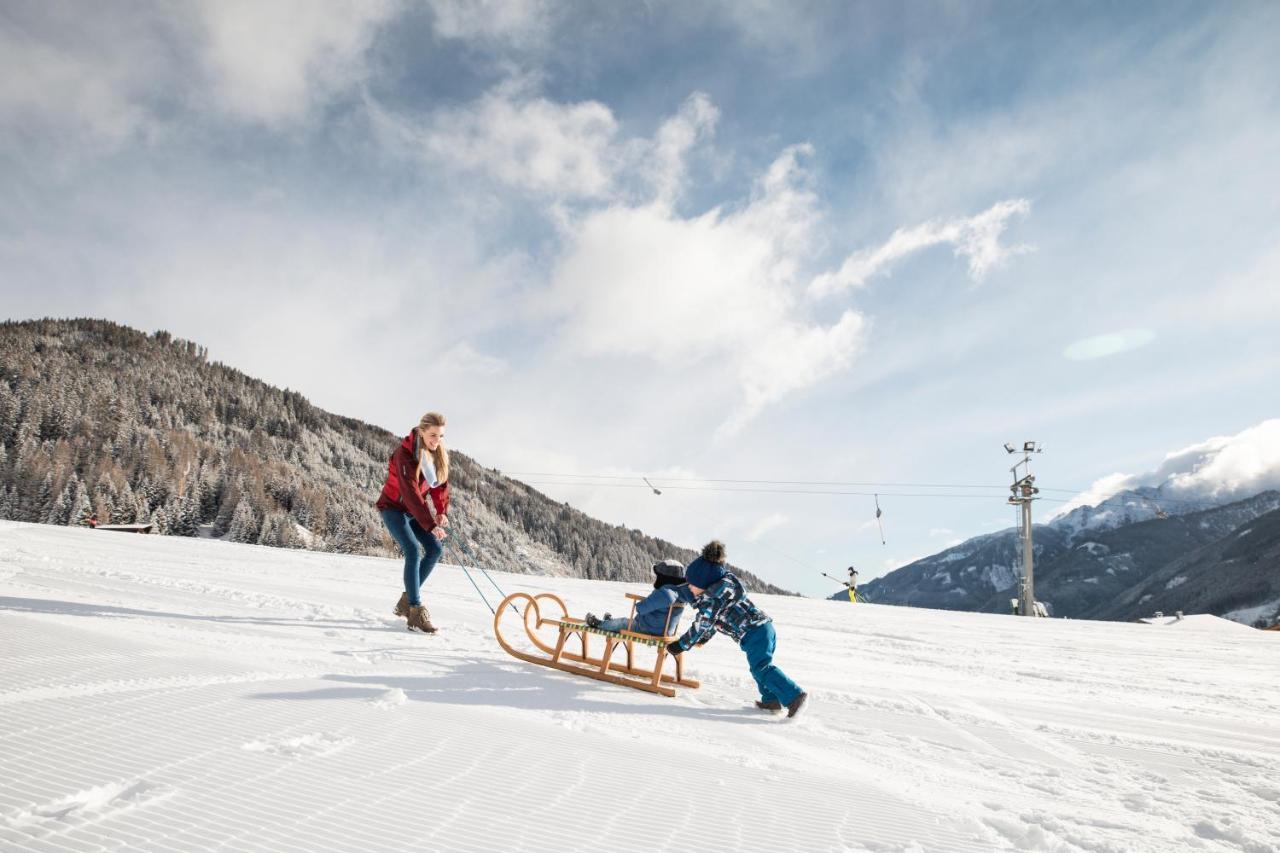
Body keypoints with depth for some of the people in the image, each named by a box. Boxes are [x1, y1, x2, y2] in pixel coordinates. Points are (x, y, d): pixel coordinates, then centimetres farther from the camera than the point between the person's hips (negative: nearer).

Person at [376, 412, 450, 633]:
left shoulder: (439, 453, -5)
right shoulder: (405, 453, -27)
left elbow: (441, 482, 3)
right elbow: (410, 492, -34)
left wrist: (442, 510, -15)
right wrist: (430, 524, -40)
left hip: (415, 510, 7)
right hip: (394, 507, -7)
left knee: (435, 549, -3)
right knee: (413, 551, -22)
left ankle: (407, 600, 10)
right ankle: (416, 612, -18)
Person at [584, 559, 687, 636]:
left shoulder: (663, 593, -30)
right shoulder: (678, 592, 1)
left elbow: (641, 608, -26)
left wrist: (638, 605, -3)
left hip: (649, 631, -8)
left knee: (623, 622, 17)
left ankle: (599, 623, 42)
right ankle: (609, 622, 58)